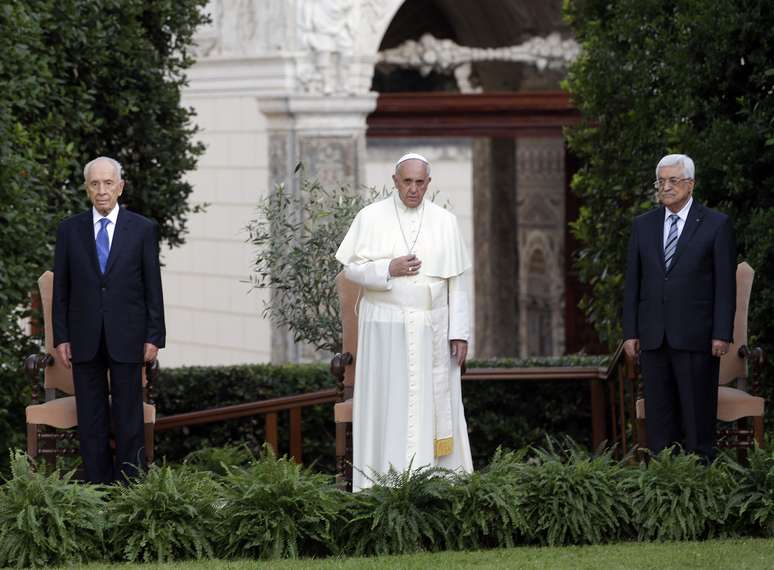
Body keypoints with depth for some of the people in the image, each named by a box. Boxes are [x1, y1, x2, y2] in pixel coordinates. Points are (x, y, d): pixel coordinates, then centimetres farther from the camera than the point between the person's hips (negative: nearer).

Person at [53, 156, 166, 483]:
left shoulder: (143, 230, 3)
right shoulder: (70, 230, 6)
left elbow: (153, 288, 3)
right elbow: (61, 288, 7)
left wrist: (154, 337, -3)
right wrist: (61, 337, 1)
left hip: (126, 338, -1)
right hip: (85, 339, 1)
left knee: (129, 417, 1)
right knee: (91, 419, 4)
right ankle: (96, 488, 8)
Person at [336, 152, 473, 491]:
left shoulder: (445, 222, 5)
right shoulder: (371, 218, 0)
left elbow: (456, 282, 5)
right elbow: (351, 268, -1)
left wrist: (460, 333, -1)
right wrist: (388, 270, -18)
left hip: (432, 331, 2)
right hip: (384, 328, -2)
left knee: (435, 407, 2)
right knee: (387, 406, -2)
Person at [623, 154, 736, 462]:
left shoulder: (717, 225, 1)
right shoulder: (643, 225, 12)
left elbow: (726, 283, -2)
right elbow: (632, 283, 12)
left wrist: (722, 334, -9)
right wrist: (630, 332, 5)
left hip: (695, 335, -4)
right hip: (653, 337, 4)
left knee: (698, 412, -1)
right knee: (659, 415, 4)